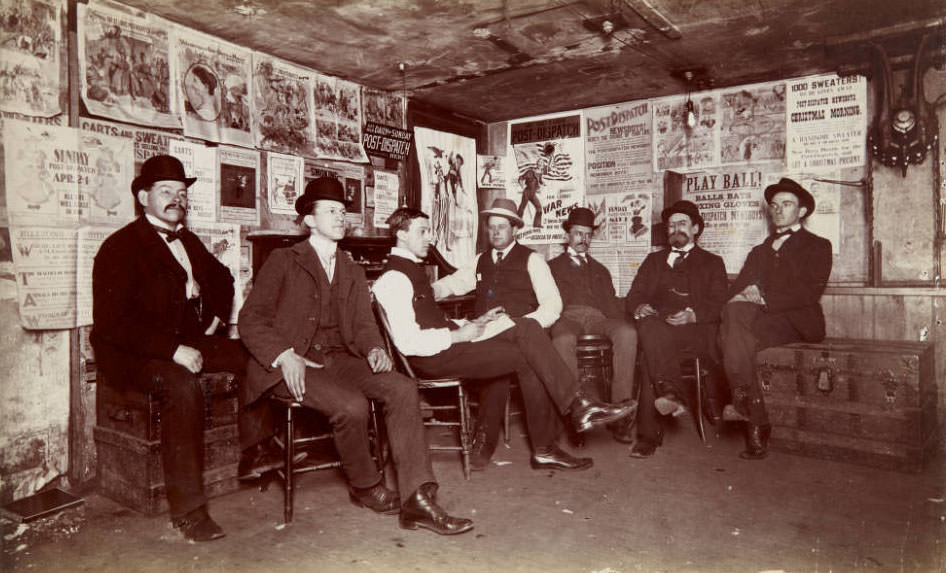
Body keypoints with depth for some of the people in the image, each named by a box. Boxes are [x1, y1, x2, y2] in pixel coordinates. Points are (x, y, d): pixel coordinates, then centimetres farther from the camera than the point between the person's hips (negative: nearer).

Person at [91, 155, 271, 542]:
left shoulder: (189, 242, 13)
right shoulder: (120, 247, -10)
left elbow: (221, 277, 33)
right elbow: (111, 321, -20)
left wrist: (218, 315, 14)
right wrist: (173, 350, -28)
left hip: (187, 342, 8)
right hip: (132, 354, -7)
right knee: (182, 387, -35)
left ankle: (254, 451, 8)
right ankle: (187, 511, -28)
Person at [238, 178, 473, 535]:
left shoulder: (353, 273, 22)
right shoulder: (284, 261, 6)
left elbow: (363, 325, 13)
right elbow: (251, 320, -1)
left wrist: (375, 348, -11)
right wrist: (284, 356, -18)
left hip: (338, 359, 5)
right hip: (291, 365, -5)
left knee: (402, 388, -22)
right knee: (352, 405, -31)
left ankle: (417, 501, -23)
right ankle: (365, 486, -1)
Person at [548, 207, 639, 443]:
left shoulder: (600, 270, 35)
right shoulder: (552, 267, 28)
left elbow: (613, 305, 25)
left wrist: (619, 324, 2)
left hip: (599, 318, 2)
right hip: (567, 317, -2)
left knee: (628, 333, -34)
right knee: (563, 340, -41)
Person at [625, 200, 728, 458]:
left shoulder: (712, 262, 23)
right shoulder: (654, 260, 30)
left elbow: (718, 304, 7)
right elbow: (633, 297, 18)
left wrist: (693, 314, -15)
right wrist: (639, 308, -7)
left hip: (697, 330, -2)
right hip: (657, 325, 2)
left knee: (653, 345, -35)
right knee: (649, 326, -37)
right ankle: (670, 392, -42)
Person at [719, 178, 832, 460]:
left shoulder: (817, 246, 15)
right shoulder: (759, 251, 31)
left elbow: (811, 291, -4)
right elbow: (737, 287, 17)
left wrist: (764, 298, -16)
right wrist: (742, 296, -9)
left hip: (799, 322, -4)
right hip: (759, 319, 5)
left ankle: (742, 402, -32)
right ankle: (757, 425, -33)